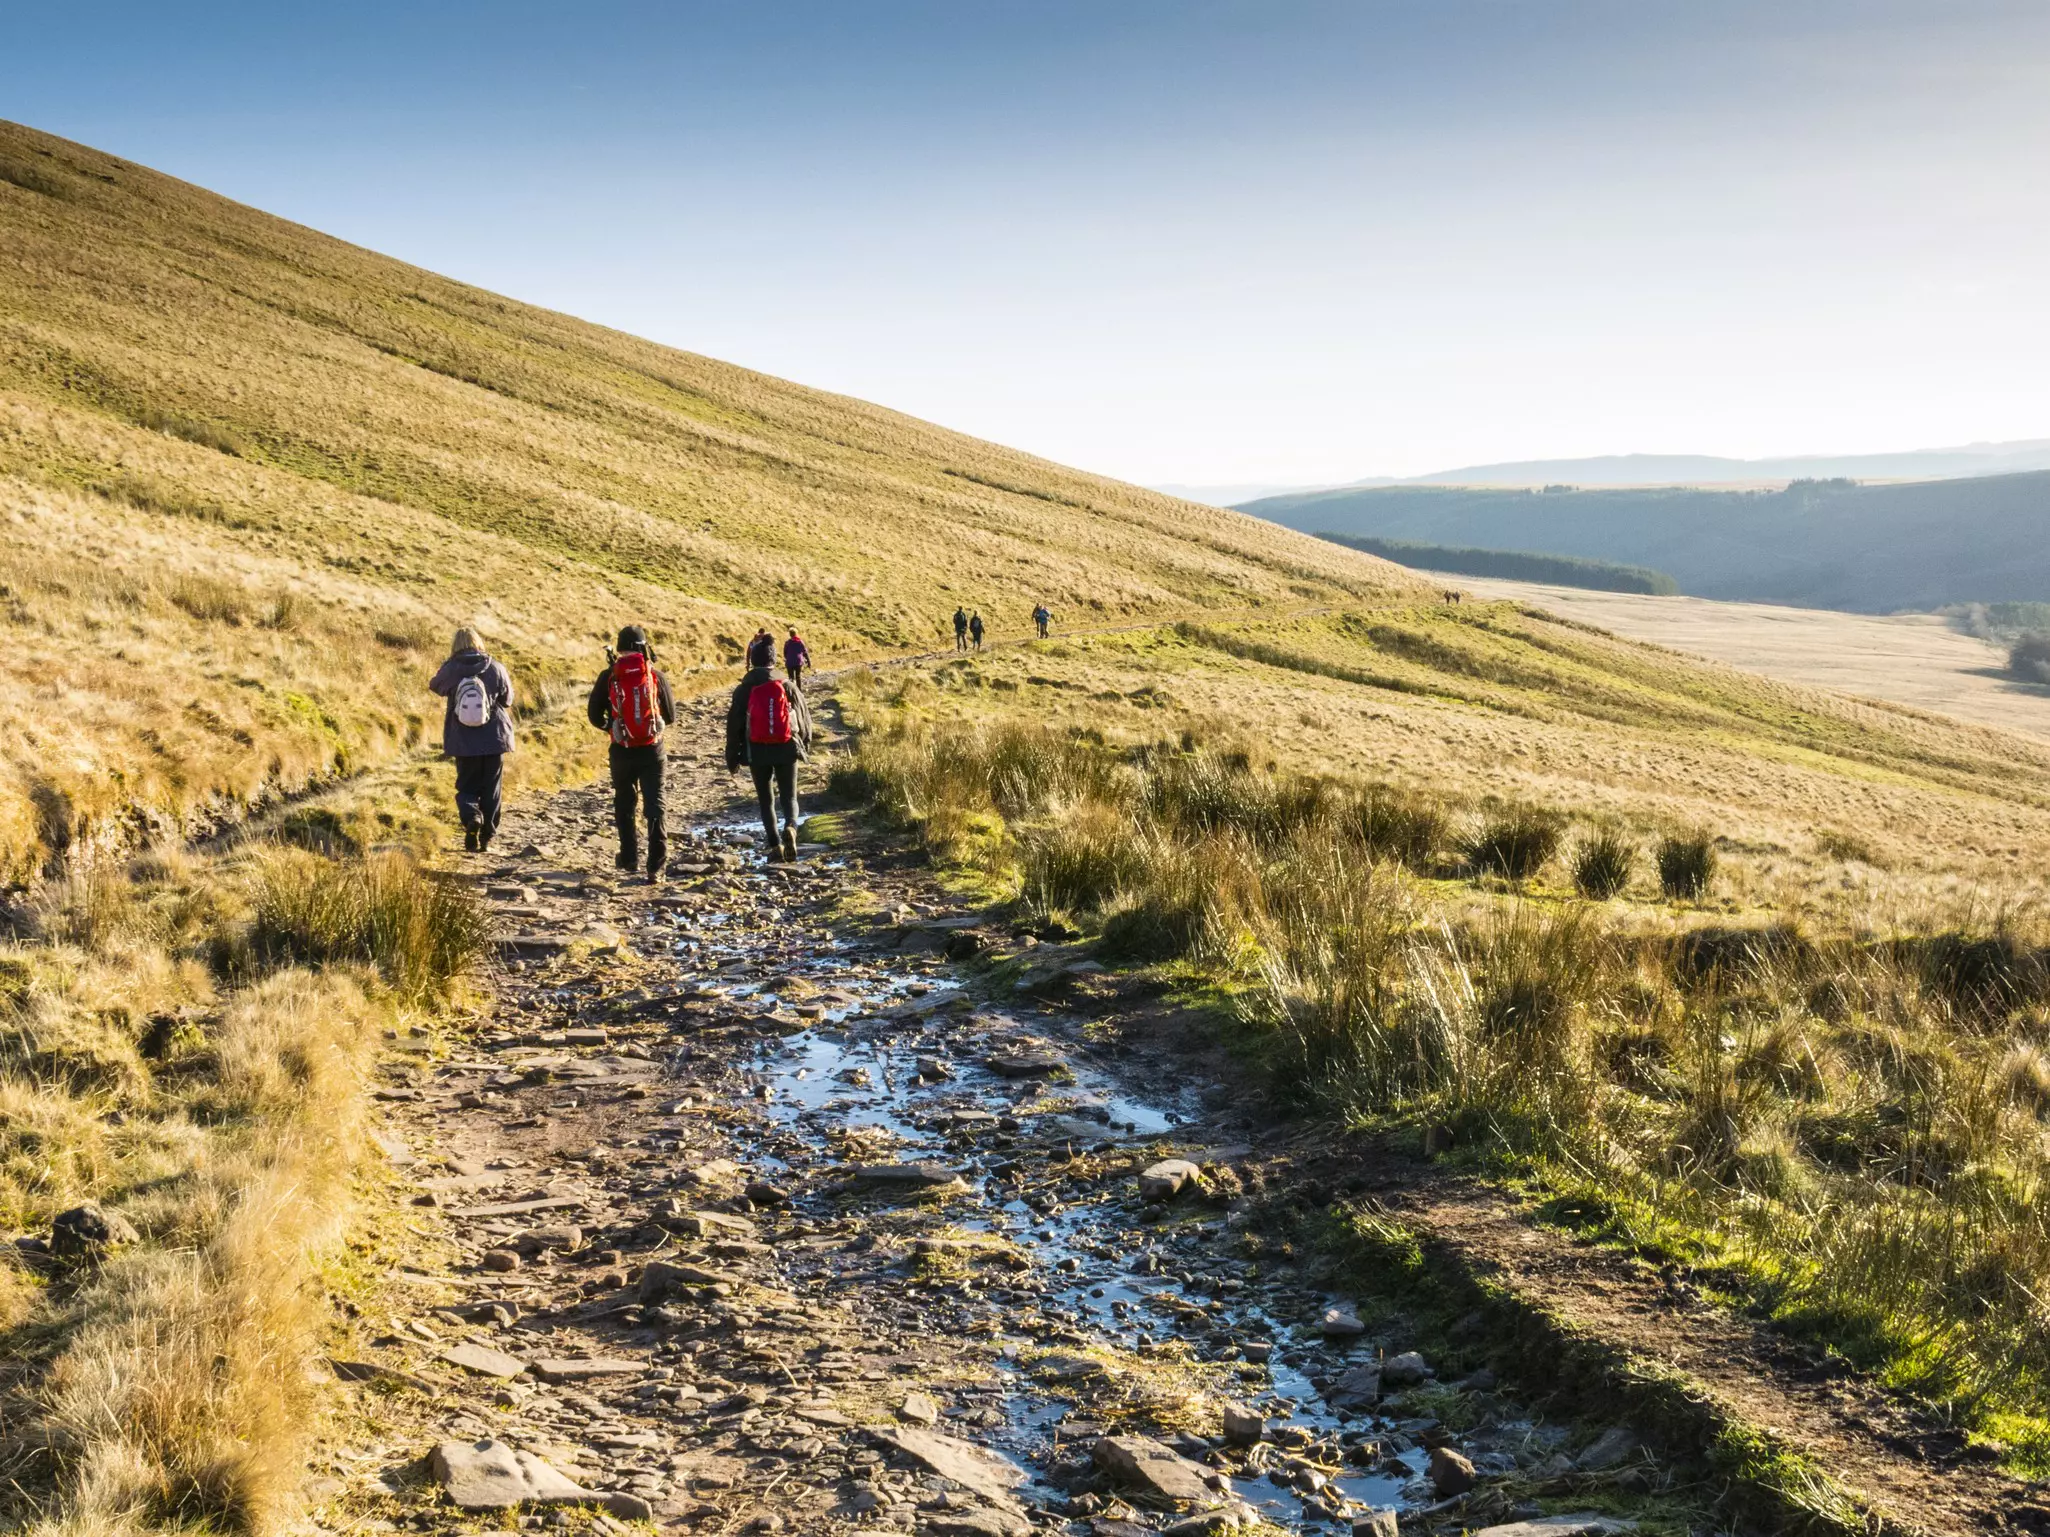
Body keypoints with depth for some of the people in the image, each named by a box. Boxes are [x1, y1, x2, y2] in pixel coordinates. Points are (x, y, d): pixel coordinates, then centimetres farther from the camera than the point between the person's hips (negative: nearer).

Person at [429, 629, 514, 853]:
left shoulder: (450, 670, -8)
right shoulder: (496, 668, -7)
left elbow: (436, 686, 13)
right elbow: (507, 700, 5)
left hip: (463, 741, 0)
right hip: (494, 739, 0)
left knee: (466, 787, 11)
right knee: (491, 790, 10)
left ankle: (471, 817, -18)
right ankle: (486, 836, 8)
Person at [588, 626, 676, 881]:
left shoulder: (608, 676, -4)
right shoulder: (655, 675, -3)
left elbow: (595, 715, 2)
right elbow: (671, 716, 5)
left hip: (622, 752, 1)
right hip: (652, 750, 0)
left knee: (624, 805, 19)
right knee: (654, 806, 3)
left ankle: (630, 859, 26)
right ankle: (656, 865, -6)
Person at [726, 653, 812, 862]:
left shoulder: (744, 690, 2)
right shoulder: (788, 688, 5)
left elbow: (734, 726, 3)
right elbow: (805, 720, 9)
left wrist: (732, 758, 10)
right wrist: (805, 747, 23)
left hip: (757, 751, 0)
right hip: (787, 750, 0)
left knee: (765, 800, 11)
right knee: (789, 796, 9)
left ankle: (775, 845, 1)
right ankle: (791, 827, -22)